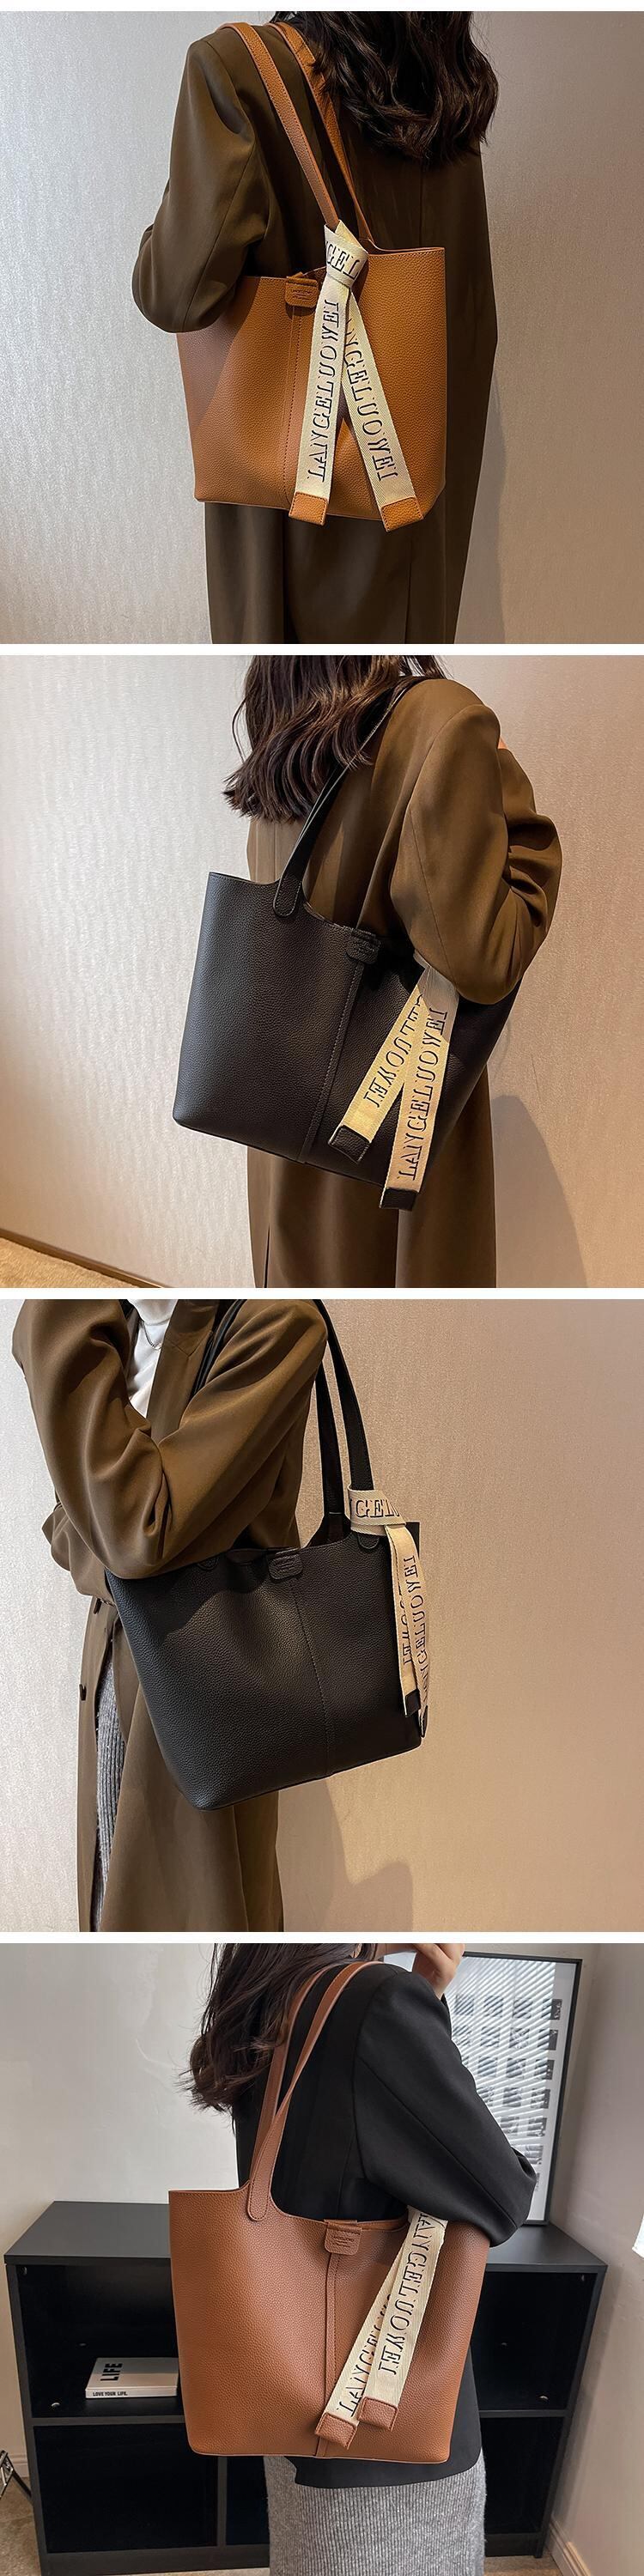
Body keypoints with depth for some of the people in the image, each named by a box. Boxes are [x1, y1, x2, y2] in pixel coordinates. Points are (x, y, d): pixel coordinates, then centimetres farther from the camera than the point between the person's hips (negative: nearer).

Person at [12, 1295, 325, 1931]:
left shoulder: (275, 1325, -20)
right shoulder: (111, 1324, 3)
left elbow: (142, 1530, -27)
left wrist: (59, 1327, -24)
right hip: (112, 1655, 7)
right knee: (116, 1894, 16)